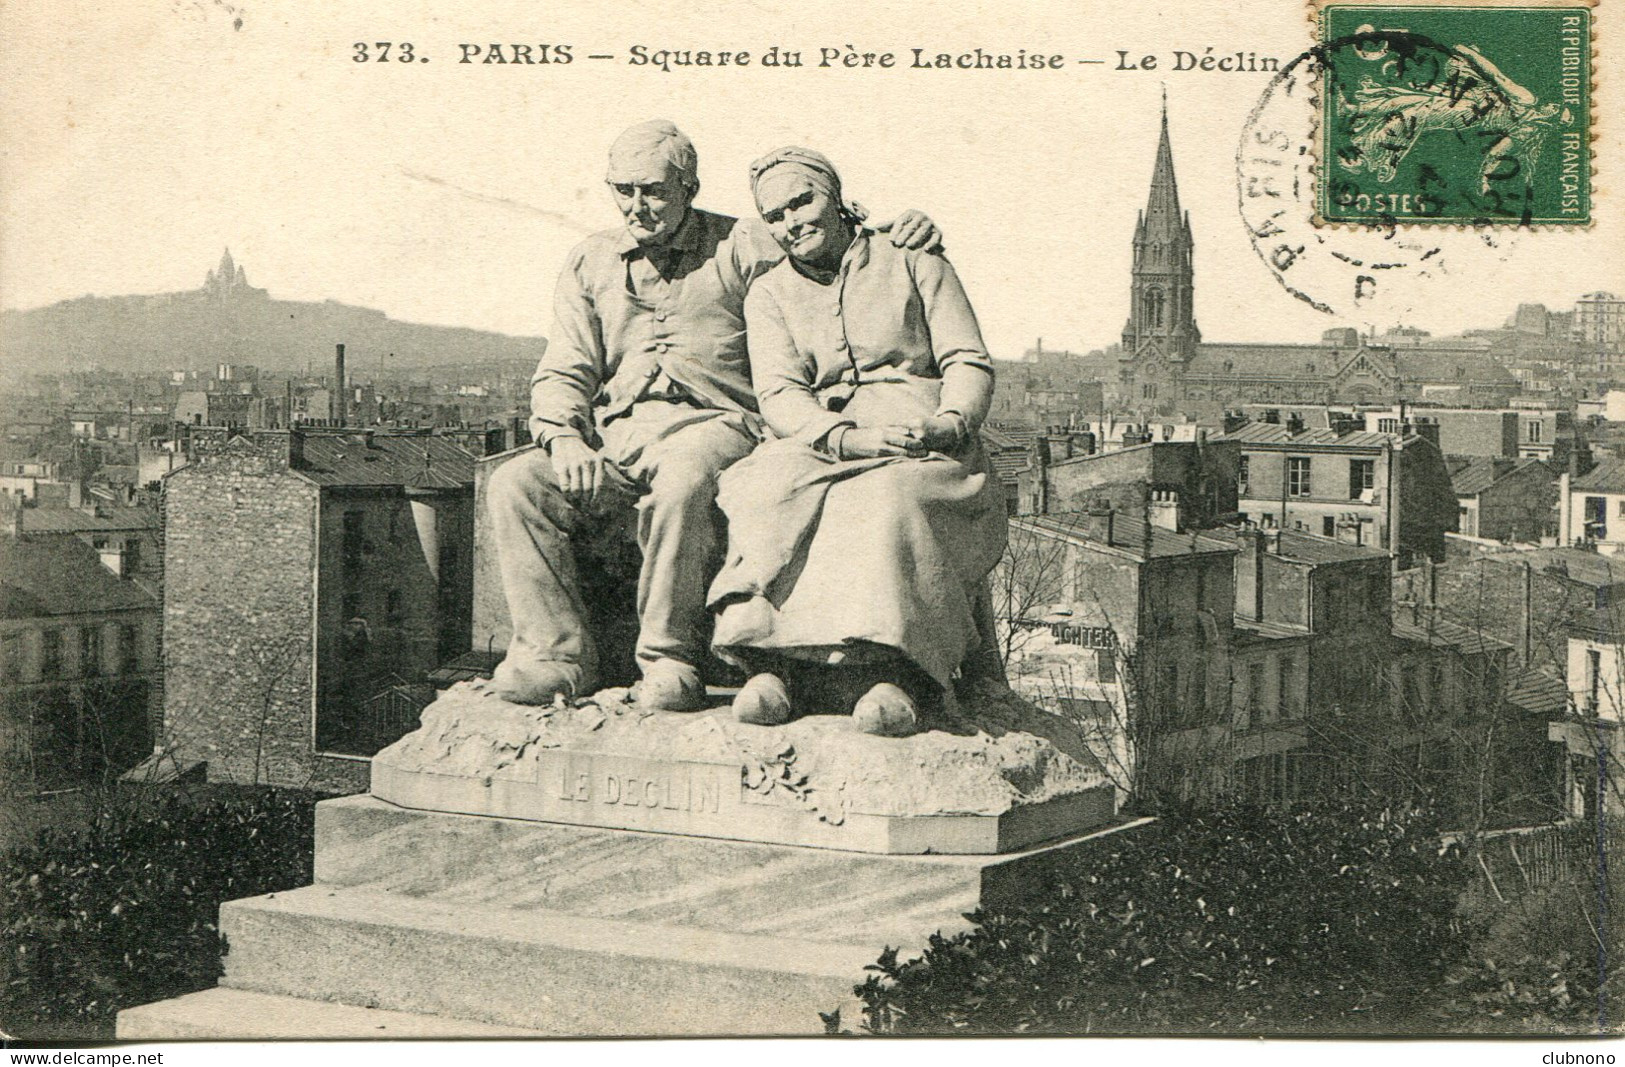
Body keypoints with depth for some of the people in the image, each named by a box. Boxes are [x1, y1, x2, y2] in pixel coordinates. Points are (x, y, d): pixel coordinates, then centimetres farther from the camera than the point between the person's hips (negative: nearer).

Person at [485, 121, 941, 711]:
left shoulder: (738, 248, 9)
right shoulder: (590, 263, 19)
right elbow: (563, 370, 14)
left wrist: (896, 237, -13)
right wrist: (565, 436, -6)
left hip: (711, 424, -4)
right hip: (614, 435, 4)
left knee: (682, 479, -39)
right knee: (514, 485, -20)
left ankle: (669, 657, -28)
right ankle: (555, 652, -16)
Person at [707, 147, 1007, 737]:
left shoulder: (917, 267, 18)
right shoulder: (769, 294, 20)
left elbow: (970, 363, 10)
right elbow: (778, 396, 4)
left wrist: (951, 423, -14)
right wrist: (846, 438, -17)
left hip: (915, 430, -1)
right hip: (815, 439, 1)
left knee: (886, 497, -39)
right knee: (771, 492, -36)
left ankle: (889, 672, -49)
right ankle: (769, 665, -45)